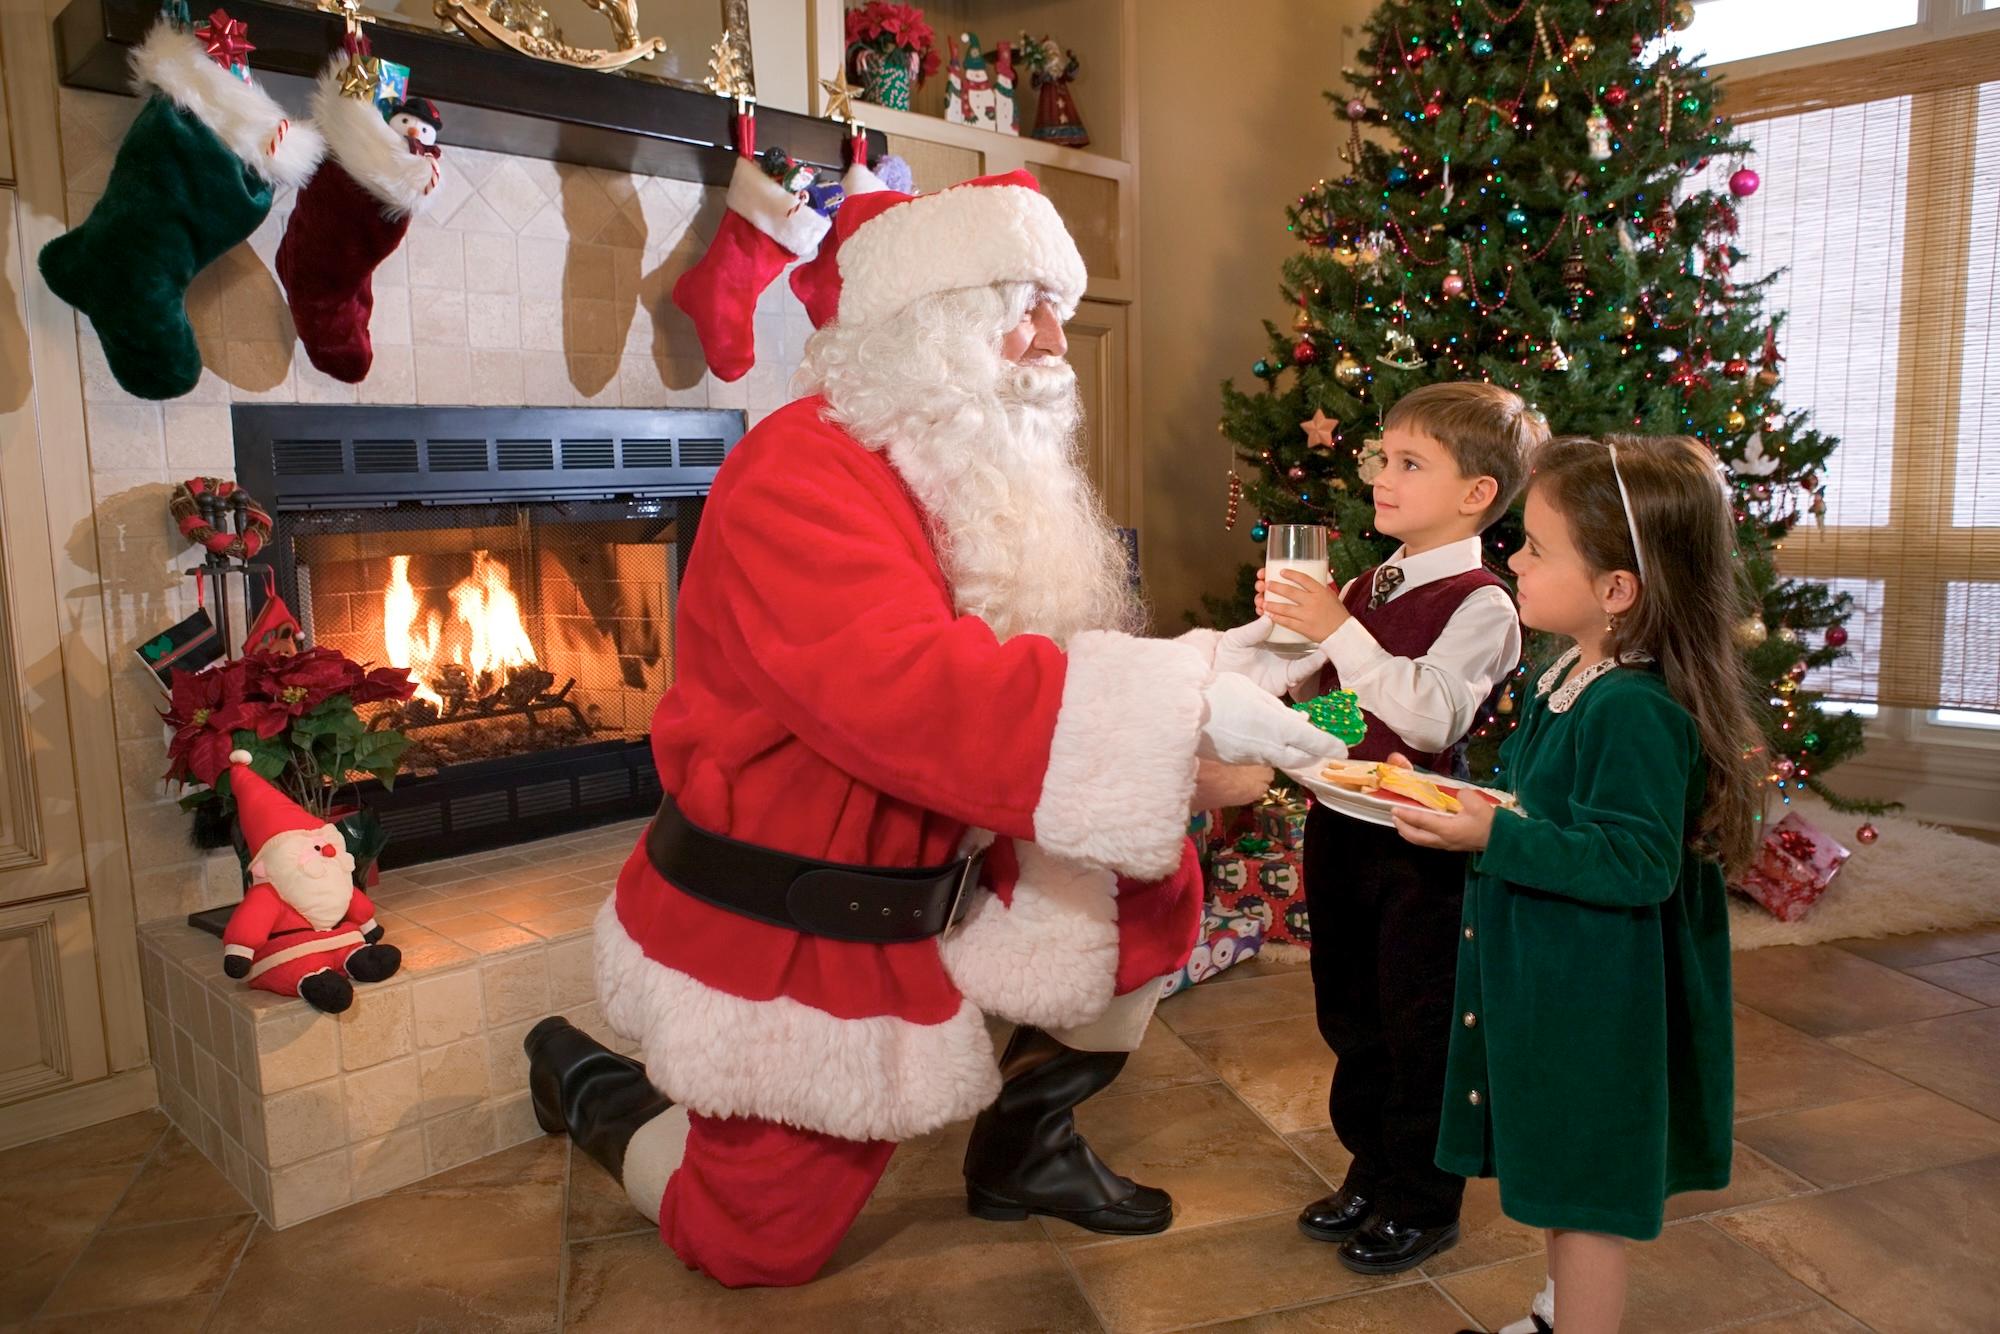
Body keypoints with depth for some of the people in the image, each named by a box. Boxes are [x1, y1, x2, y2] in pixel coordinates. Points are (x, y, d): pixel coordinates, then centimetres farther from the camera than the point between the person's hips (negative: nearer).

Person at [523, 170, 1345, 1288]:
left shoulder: (981, 471, 4)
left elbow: (1013, 666, 4)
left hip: (931, 882, 8)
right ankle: (593, 1087, 35)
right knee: (764, 1242, 7)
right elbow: (905, 689, -40)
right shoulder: (800, 477, -25)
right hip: (785, 934, -7)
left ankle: (1026, 1144, 19)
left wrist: (1201, 671, -13)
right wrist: (1181, 704, -41)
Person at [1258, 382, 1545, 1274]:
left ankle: (1424, 1206, 26)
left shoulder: (1479, 604, -13)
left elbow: (1431, 717, -26)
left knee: (1420, 1029, 7)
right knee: (1350, 1015, 19)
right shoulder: (1366, 588, 9)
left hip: (1417, 842, -7)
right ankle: (1371, 1172, 38)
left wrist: (1340, 631, -27)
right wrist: (1284, 626, 0)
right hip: (1339, 826, 8)